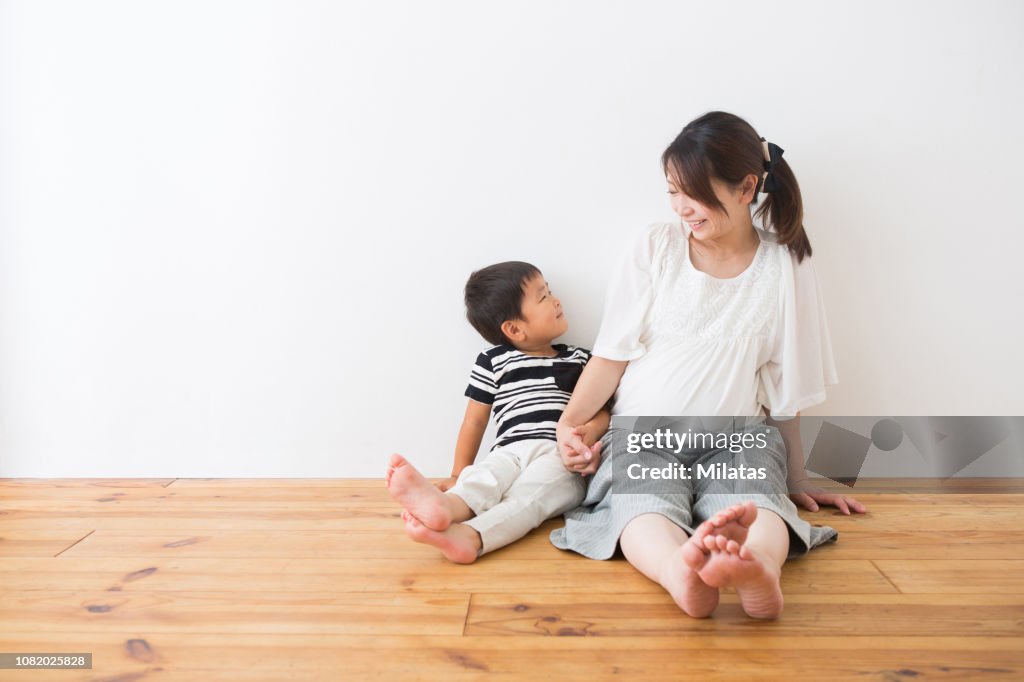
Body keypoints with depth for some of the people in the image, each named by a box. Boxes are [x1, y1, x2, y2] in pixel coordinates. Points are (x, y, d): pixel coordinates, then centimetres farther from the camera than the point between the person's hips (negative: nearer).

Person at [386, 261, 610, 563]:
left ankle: (469, 536, -61)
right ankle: (444, 507, -67)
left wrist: (592, 430, -7)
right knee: (483, 478, -35)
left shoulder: (579, 359, 23)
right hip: (510, 452, 0)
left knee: (526, 494, -33)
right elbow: (475, 419, 16)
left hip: (562, 457, 0)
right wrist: (458, 474, 13)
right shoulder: (493, 362, 15)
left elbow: (601, 410, 17)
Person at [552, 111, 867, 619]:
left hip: (735, 440, 0)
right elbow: (613, 353, 5)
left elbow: (786, 391, 10)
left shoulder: (784, 267, 3)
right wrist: (569, 421, -10)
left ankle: (759, 569, -64)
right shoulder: (652, 246, 4)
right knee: (645, 507, -35)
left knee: (757, 501, -35)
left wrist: (797, 480, 15)